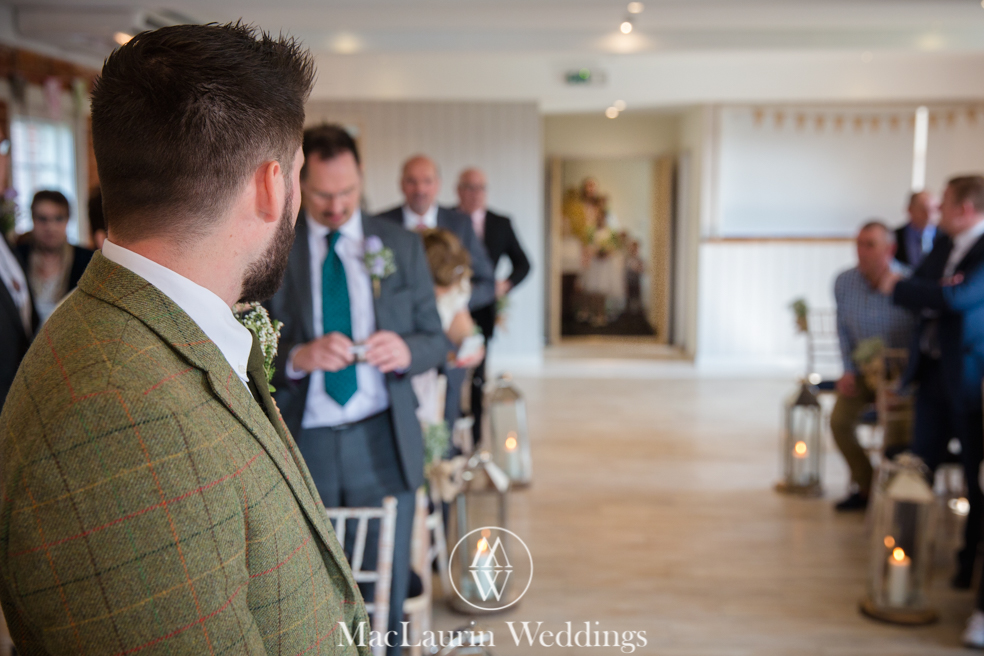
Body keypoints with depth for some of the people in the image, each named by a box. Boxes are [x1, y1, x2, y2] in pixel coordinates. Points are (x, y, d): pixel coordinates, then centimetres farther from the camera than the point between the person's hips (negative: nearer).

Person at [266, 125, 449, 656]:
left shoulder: (401, 246, 6)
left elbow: (436, 340, 6)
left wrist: (407, 350, -17)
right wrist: (298, 357, -22)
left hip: (382, 443, 1)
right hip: (299, 446, -1)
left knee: (387, 593, 11)